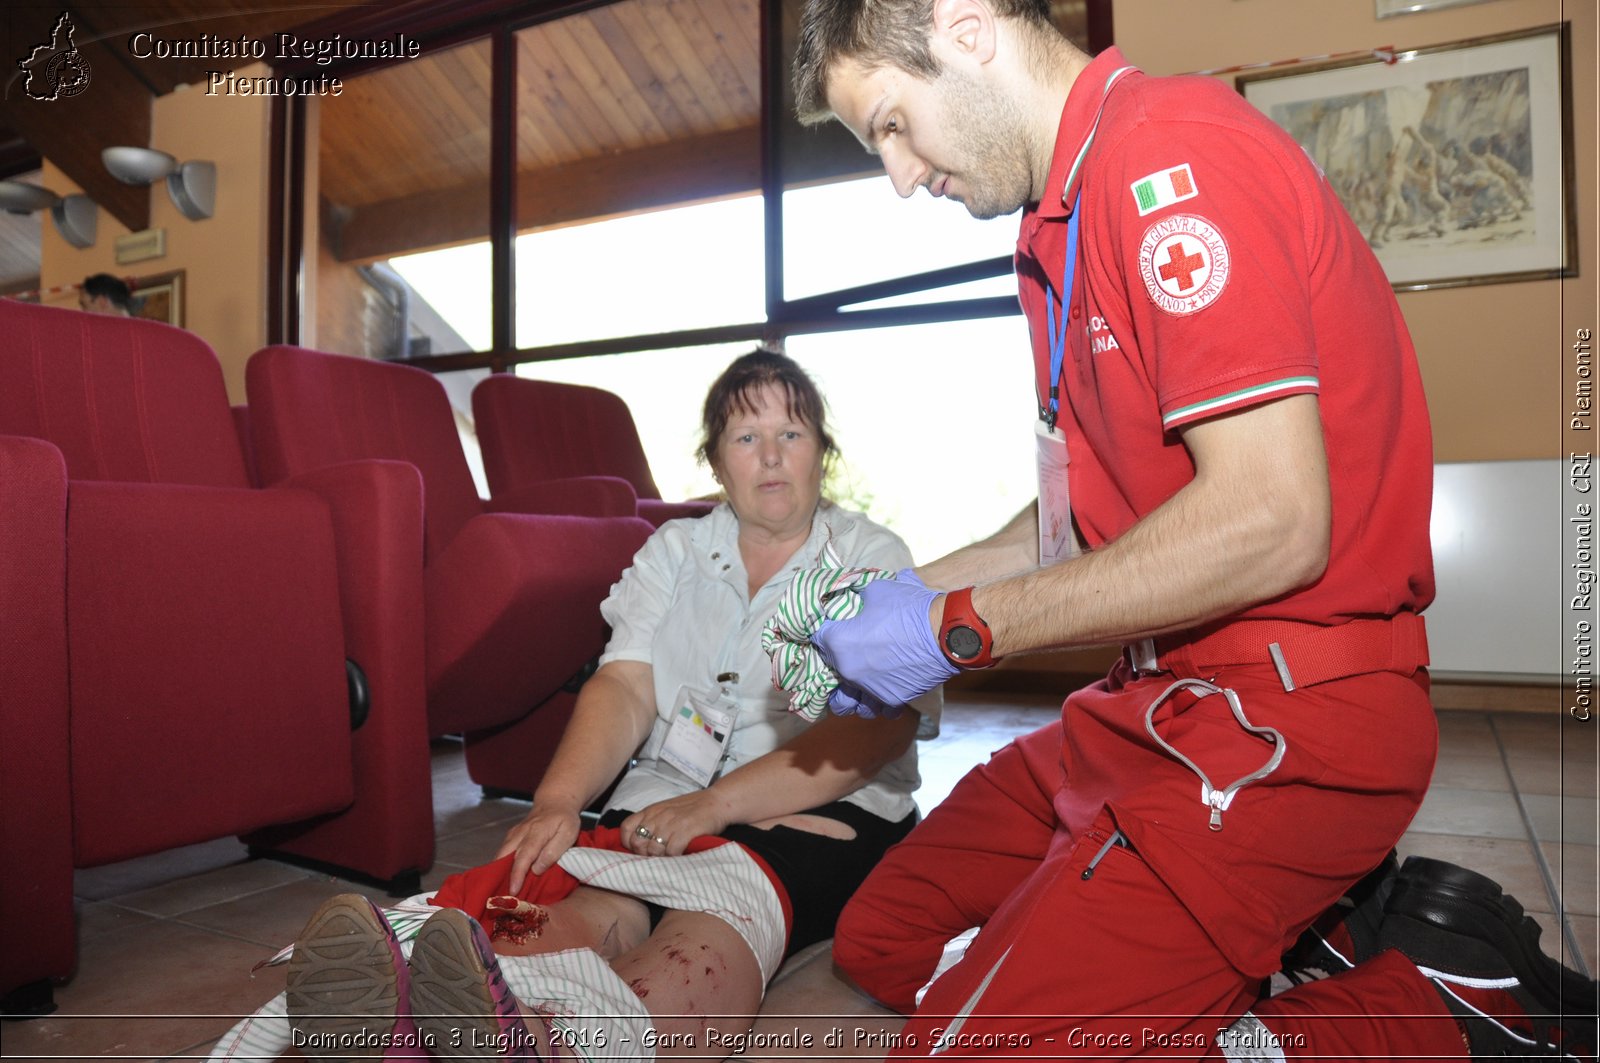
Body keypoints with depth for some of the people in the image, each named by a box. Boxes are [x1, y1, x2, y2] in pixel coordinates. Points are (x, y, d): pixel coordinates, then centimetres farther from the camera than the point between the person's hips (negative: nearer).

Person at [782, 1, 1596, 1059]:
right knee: (881, 941, 12)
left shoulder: (1172, 149, -16)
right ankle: (1323, 920, 9)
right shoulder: (1068, 220, 16)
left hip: (1287, 715, -10)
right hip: (1150, 708, 10)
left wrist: (963, 625, -16)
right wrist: (910, 590, 6)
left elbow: (1269, 522, -24)